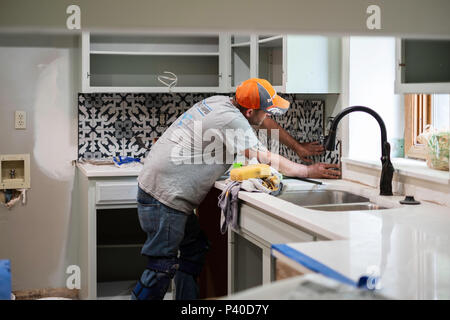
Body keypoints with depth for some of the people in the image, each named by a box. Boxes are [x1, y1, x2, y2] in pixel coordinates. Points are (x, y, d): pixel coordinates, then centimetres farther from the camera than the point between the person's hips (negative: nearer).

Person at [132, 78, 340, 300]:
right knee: (164, 266, -8)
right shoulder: (232, 121, -18)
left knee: (194, 248, 16)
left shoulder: (223, 102, 10)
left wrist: (298, 147, 31)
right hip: (164, 195, -10)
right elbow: (266, 160, -16)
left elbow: (265, 122, 24)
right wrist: (308, 171, -3)